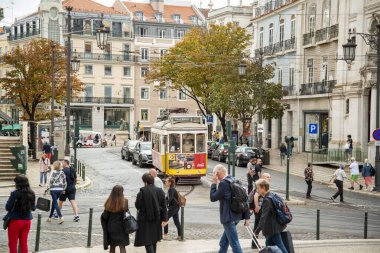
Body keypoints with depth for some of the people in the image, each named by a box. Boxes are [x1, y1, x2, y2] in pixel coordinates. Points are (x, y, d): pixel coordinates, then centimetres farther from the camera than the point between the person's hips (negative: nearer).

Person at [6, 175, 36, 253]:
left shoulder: (15, 194, -17)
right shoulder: (31, 193, -3)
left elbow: (7, 207, -12)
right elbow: (33, 208, 7)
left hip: (15, 220, -5)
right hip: (27, 220, 5)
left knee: (12, 244, 9)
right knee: (24, 243, 15)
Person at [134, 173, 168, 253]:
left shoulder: (142, 191, -16)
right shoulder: (160, 191, 0)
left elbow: (137, 205, -12)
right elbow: (164, 206, 0)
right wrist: (164, 219, 1)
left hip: (145, 220, -6)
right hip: (156, 220, 6)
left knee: (148, 241, -3)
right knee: (154, 241, 22)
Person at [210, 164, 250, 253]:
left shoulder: (223, 183, -17)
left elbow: (213, 198, -11)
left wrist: (214, 183, -2)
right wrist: (246, 216, 11)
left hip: (228, 218, -9)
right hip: (236, 216, 9)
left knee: (234, 243, -5)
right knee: (223, 243, 21)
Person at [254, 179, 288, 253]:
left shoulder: (266, 200, -21)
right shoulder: (272, 195, 7)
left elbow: (264, 217, -23)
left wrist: (257, 230, -18)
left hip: (273, 229, -10)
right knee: (269, 245, 18)